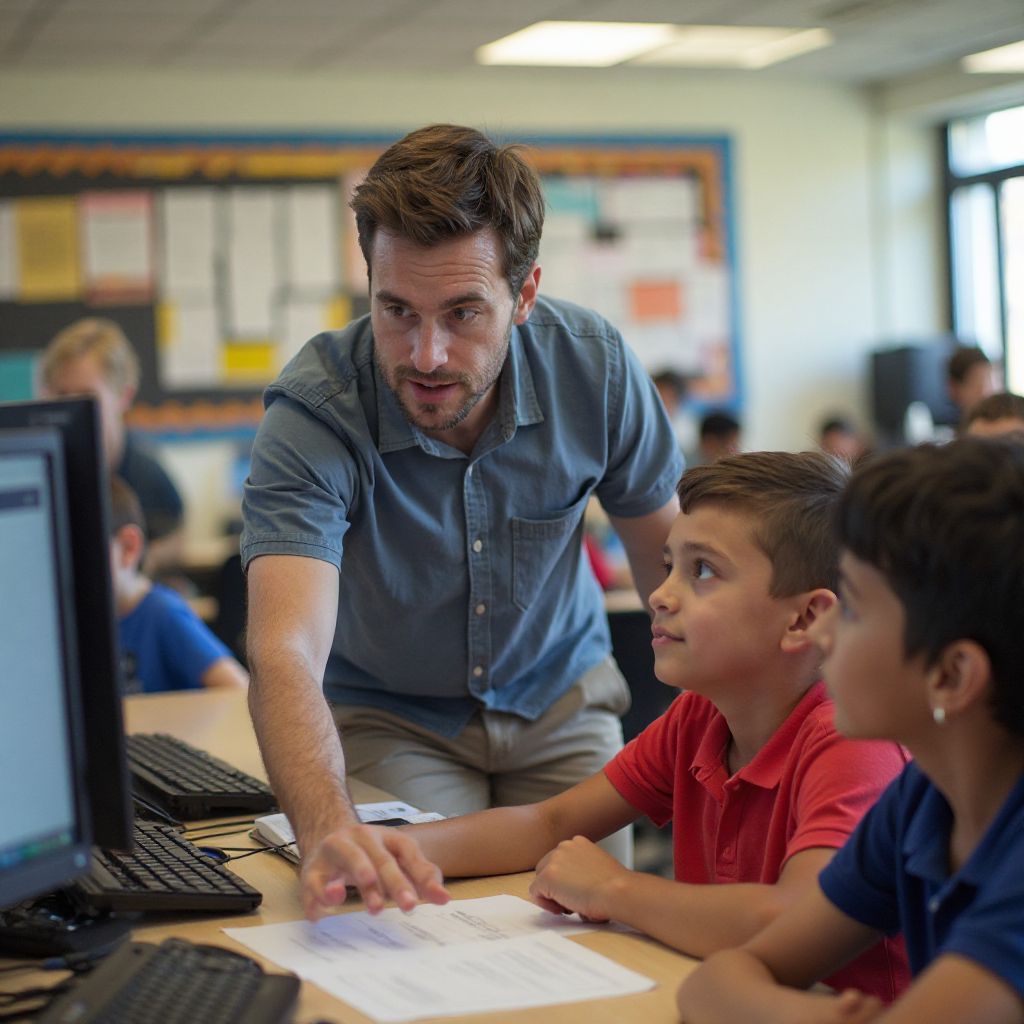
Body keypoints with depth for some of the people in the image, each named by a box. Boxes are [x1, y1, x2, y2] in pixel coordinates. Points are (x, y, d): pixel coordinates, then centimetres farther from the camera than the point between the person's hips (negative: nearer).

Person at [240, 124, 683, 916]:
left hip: (560, 701, 2)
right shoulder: (312, 411, -30)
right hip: (390, 717, -2)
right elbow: (285, 653, -43)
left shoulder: (595, 367, -20)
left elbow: (669, 559, -3)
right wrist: (327, 827, -61)